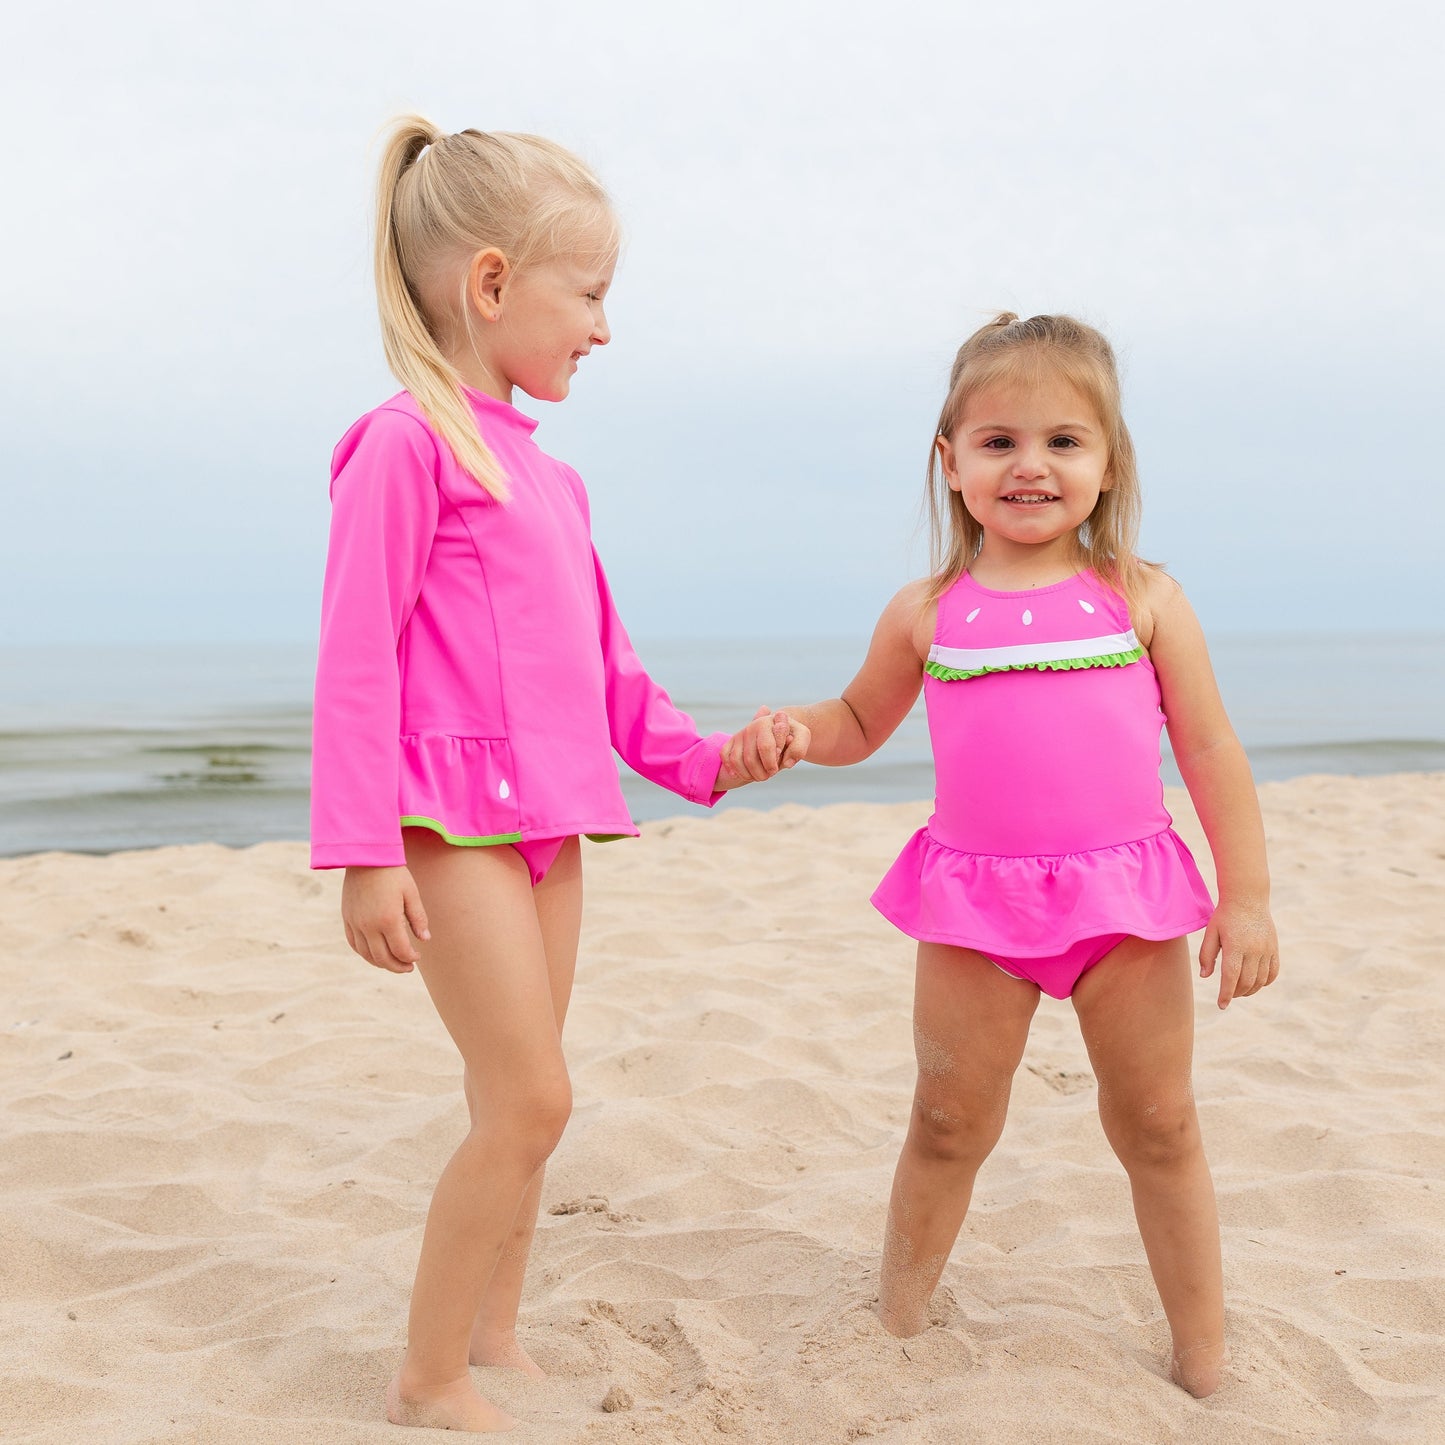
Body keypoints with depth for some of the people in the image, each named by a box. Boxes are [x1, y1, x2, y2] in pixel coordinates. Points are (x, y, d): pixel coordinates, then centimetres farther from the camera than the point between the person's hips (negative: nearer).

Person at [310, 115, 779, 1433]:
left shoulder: (546, 473, 16)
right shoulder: (407, 444, -9)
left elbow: (604, 665, 23)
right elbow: (358, 660, -13)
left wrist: (698, 759, 15)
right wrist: (364, 851, -16)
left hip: (551, 819, 8)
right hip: (457, 819, -8)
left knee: (520, 1101, 13)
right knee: (531, 1098, -10)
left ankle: (494, 1339, 27)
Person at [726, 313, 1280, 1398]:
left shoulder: (1144, 600, -1)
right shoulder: (927, 614, 2)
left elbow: (1212, 753, 2)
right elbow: (861, 721, 17)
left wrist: (1247, 897, -2)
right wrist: (792, 731, -5)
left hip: (1124, 893, 0)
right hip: (975, 901, 1)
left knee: (1159, 1125, 10)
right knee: (950, 1124, 10)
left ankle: (1203, 1363, 26)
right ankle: (898, 1324, 28)